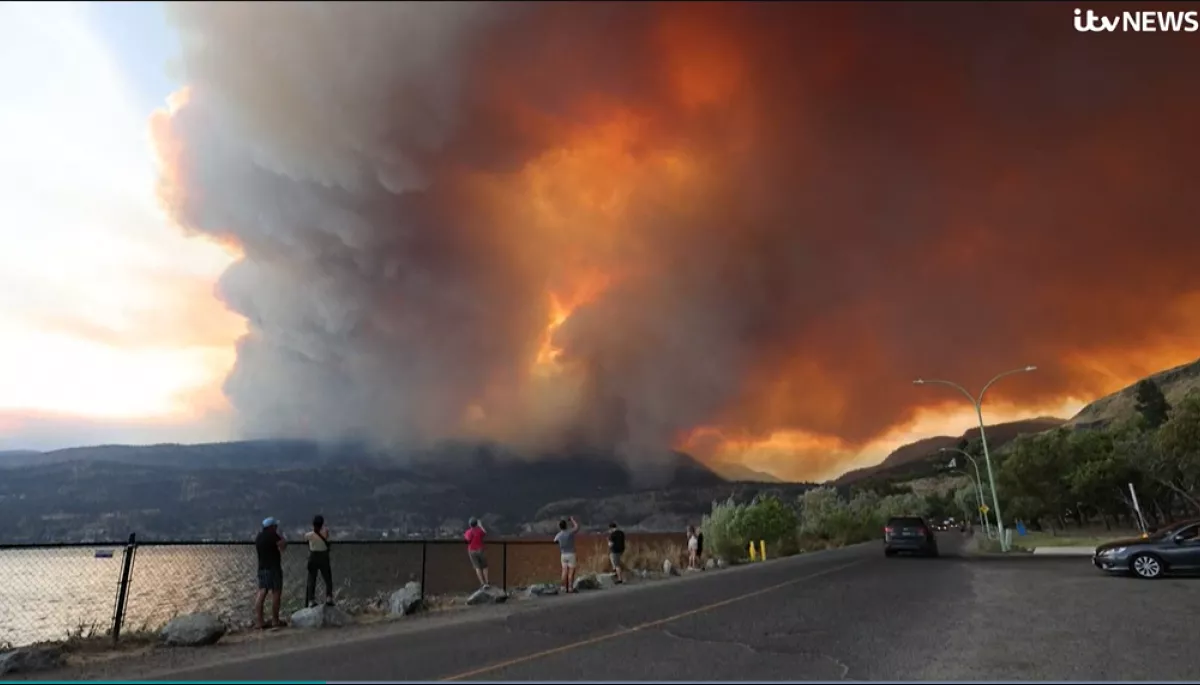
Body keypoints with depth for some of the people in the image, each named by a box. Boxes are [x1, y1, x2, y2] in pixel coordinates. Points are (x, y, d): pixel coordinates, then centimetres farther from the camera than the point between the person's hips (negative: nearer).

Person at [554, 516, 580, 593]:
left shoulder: (558, 535, -2)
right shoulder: (570, 532, -14)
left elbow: (555, 540, 23)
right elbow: (577, 527, 7)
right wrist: (572, 519, 19)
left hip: (563, 555, 4)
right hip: (571, 554, -4)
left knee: (565, 571, 5)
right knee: (571, 571, -4)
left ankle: (564, 588, 2)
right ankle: (570, 588, -8)